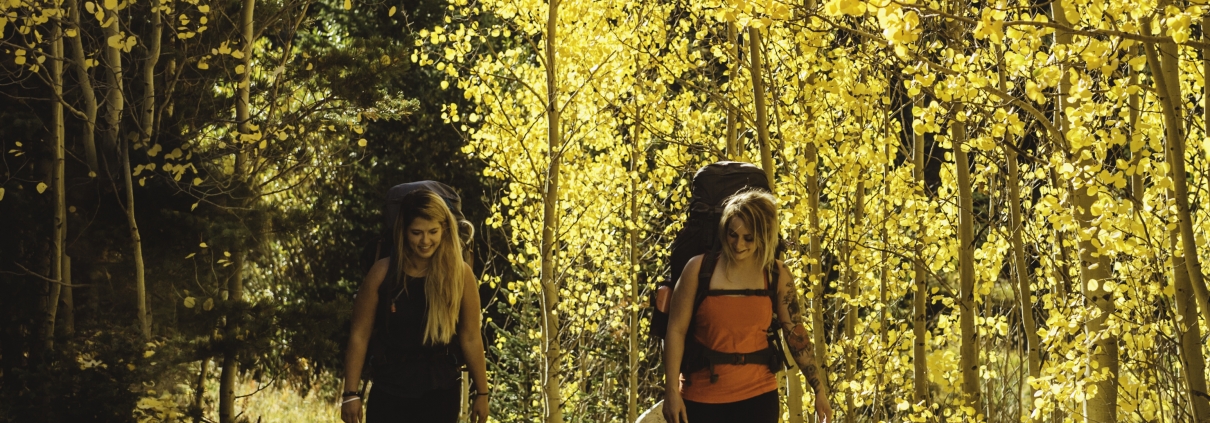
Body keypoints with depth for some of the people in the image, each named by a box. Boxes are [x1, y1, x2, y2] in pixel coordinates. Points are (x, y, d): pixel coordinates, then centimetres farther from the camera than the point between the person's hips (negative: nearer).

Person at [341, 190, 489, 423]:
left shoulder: (459, 274, -6)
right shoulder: (383, 273, -7)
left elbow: (470, 338, 0)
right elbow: (360, 335, -4)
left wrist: (481, 392, 3)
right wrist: (351, 393, -6)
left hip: (440, 390, 0)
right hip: (390, 388, 0)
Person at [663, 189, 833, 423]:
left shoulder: (777, 276, 0)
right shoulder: (699, 268, -5)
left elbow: (796, 335, 4)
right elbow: (676, 330, -4)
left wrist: (819, 389, 2)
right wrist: (672, 390, -9)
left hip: (757, 397, 1)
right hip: (701, 398, -1)